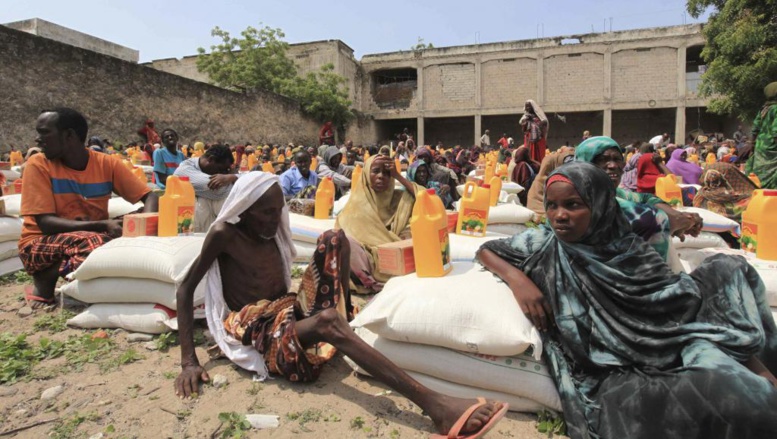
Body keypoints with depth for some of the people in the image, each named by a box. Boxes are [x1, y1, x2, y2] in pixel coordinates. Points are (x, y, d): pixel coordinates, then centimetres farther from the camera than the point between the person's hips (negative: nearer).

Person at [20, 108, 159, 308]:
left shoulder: (107, 164, -5)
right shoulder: (38, 164, -10)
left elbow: (149, 196, -4)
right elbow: (45, 222, -17)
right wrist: (103, 225, -31)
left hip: (93, 238, 3)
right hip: (40, 245, -3)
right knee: (95, 243, -33)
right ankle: (45, 279, -6)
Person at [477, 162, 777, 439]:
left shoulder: (629, 247, 5)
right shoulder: (544, 244, 0)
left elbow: (687, 302, 4)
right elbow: (485, 251, 7)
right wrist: (517, 278, -14)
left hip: (667, 353, 3)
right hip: (611, 371, -3)